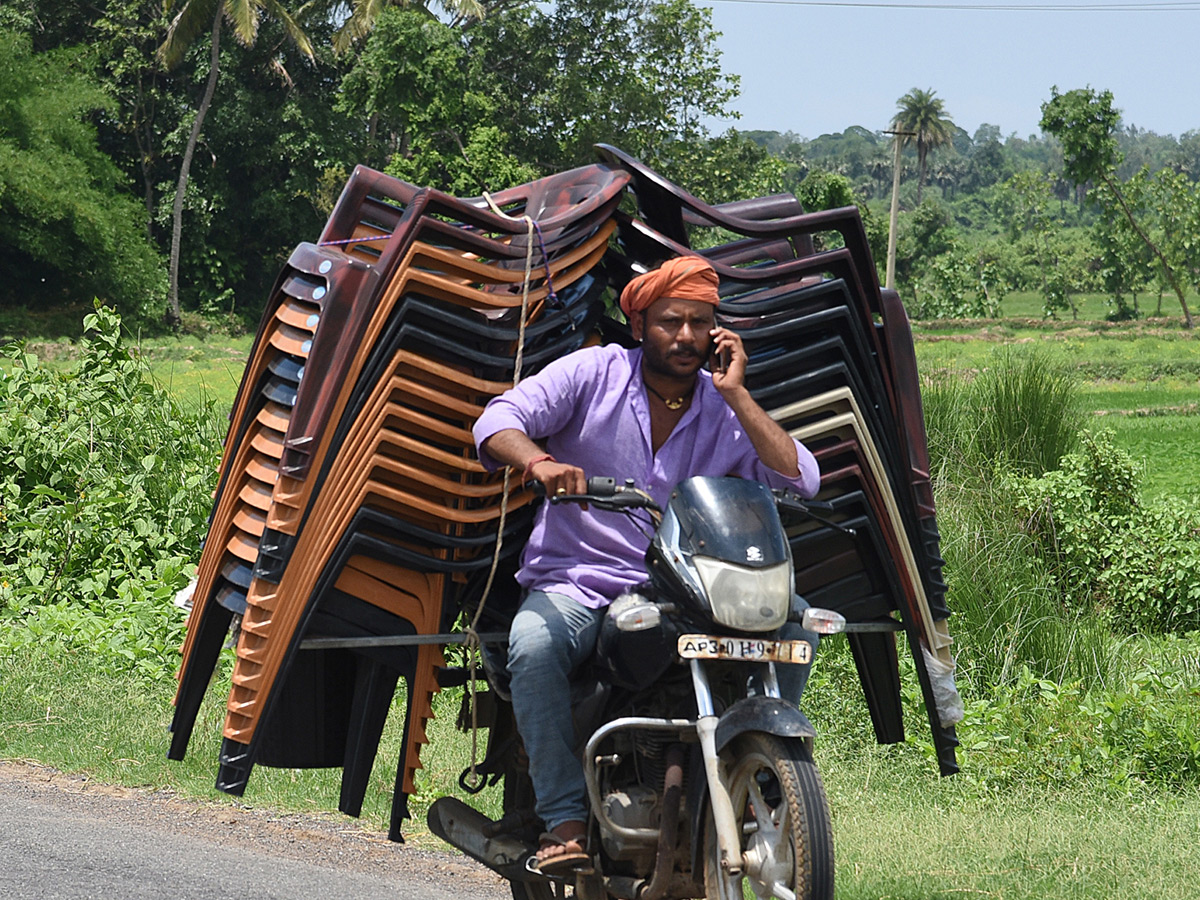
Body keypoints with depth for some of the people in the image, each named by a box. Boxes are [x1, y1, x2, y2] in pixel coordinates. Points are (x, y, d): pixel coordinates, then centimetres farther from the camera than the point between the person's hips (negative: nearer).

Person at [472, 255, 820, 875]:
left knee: (794, 621, -19)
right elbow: (499, 420, -8)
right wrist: (539, 461, -32)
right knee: (533, 645, -36)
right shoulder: (592, 372, 2)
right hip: (576, 579, -3)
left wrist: (735, 393, -7)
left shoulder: (726, 408, 9)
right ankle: (564, 817, -26)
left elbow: (800, 482, -4)